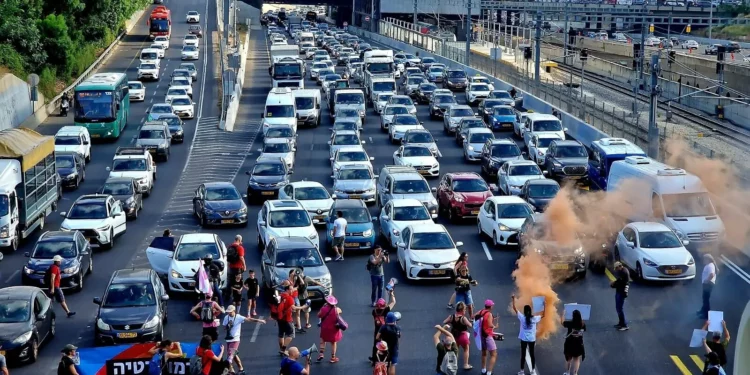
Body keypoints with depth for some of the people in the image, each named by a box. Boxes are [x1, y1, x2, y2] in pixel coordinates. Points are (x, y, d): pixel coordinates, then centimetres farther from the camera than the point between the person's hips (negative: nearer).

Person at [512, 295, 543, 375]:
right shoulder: (534, 318, -6)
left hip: (524, 339, -1)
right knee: (532, 354, 11)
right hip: (532, 339, 1)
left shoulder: (522, 317, -11)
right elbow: (542, 315, 11)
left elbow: (514, 308, -7)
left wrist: (513, 299, 0)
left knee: (523, 354, 3)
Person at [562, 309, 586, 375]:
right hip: (579, 345, 0)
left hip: (569, 344, 0)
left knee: (568, 359, 22)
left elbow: (562, 322, -1)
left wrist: (563, 314, 14)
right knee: (577, 360, 13)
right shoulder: (583, 324, -15)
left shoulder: (570, 323, -20)